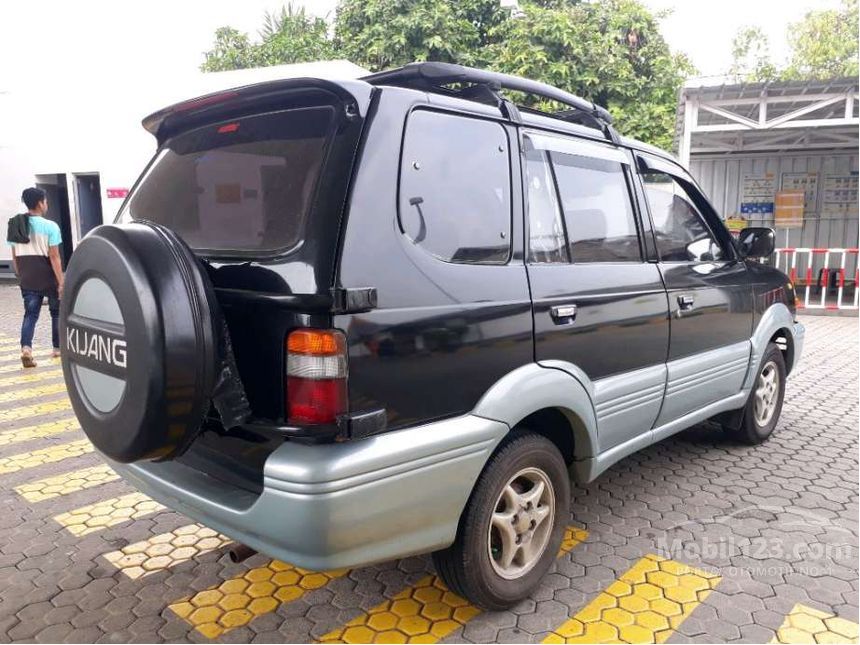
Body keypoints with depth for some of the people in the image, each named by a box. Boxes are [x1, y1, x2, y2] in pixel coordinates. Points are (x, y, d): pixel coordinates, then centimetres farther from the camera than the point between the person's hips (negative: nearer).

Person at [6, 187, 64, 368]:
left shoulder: (16, 226, 6)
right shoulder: (49, 226, -12)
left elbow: (15, 257, 9)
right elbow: (54, 257, -15)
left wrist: (21, 276, 20)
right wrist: (61, 282, -14)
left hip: (27, 280, 4)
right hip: (49, 279, -4)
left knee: (30, 314, 5)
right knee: (57, 312, 14)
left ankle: (26, 348, -15)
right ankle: (58, 348, 22)